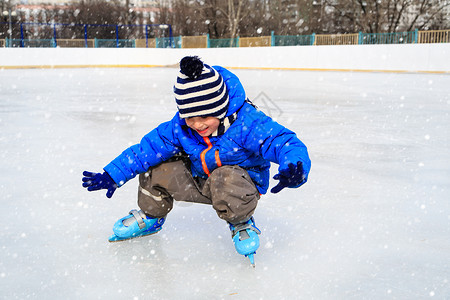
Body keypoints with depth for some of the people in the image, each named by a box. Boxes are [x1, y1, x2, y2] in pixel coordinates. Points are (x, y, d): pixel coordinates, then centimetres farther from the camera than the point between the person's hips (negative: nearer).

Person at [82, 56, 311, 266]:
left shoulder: (247, 122, -31)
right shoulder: (180, 127, -15)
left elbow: (284, 141, -36)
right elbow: (148, 147, -8)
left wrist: (294, 167, -58)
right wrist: (113, 175, -11)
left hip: (243, 180, -5)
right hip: (201, 181, 5)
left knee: (226, 180, -40)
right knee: (156, 166, -10)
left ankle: (241, 224, -6)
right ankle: (150, 216, 22)